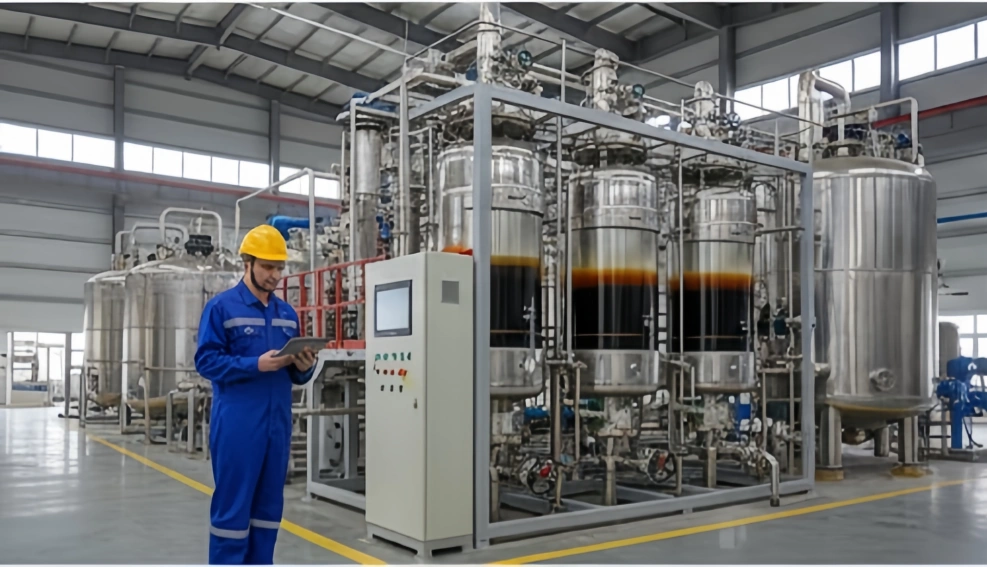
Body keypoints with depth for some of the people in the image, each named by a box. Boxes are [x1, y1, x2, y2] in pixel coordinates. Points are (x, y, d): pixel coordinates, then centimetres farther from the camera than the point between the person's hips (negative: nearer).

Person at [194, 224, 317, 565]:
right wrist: (256, 365, -21)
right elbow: (206, 361, -11)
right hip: (237, 425, -6)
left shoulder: (287, 314, 13)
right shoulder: (221, 307, -4)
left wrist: (304, 367, -7)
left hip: (278, 423, 6)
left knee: (268, 507, 12)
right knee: (232, 506, 0)